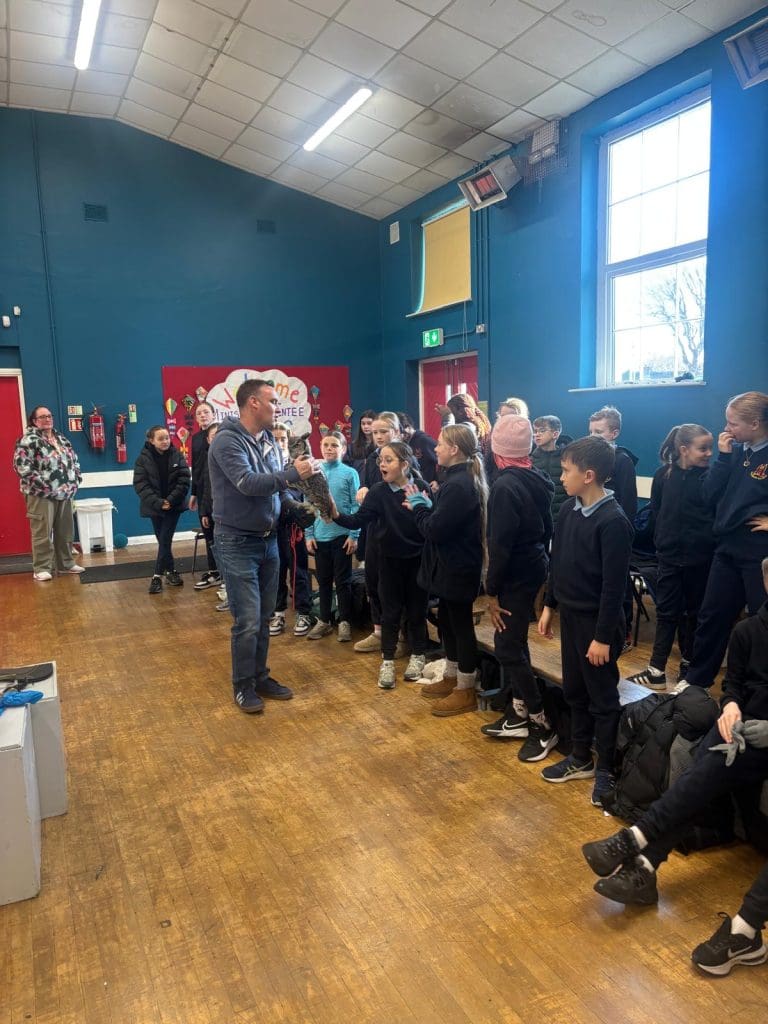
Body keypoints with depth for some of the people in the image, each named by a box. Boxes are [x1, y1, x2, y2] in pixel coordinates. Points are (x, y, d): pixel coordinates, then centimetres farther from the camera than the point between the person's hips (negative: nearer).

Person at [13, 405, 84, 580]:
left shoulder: (61, 438, 16)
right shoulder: (28, 440, -8)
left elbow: (74, 460, 22)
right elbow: (22, 466, -17)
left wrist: (76, 479, 8)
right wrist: (41, 484, -19)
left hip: (64, 493, 7)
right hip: (41, 494, -7)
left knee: (65, 531, 12)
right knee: (42, 532, -5)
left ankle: (66, 563, 23)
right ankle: (41, 568, 3)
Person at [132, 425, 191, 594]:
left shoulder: (177, 455, -3)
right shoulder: (143, 458, -4)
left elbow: (184, 480, -7)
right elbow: (140, 485, -10)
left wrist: (171, 500, -18)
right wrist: (158, 502, -20)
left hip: (174, 505, -1)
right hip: (155, 507, 1)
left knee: (165, 540, -6)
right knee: (163, 541, 9)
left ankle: (158, 575, -1)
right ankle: (171, 571, 21)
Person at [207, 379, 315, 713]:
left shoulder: (269, 440, 8)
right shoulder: (227, 441, -15)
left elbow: (275, 487, 8)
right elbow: (248, 484, -28)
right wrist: (294, 473, -22)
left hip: (269, 540, 7)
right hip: (238, 543, -7)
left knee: (264, 617, 15)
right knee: (248, 621, -3)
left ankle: (260, 677, 29)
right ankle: (243, 685, 16)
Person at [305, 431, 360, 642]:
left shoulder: (350, 473, -5)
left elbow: (356, 506, -6)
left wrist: (354, 535, -11)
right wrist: (309, 534, 1)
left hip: (342, 535, -3)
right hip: (320, 535, 3)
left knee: (343, 580, 6)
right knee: (323, 580, 13)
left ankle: (344, 622, 18)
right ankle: (324, 620, 25)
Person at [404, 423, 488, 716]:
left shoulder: (458, 485, -24)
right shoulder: (462, 478, 9)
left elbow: (435, 529, -24)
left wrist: (418, 505, -8)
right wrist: (425, 504, 0)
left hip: (458, 568, -10)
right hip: (452, 564, 10)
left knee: (461, 625, 2)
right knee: (447, 620, 20)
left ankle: (466, 692, 15)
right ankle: (451, 678, 35)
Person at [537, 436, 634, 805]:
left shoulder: (613, 521, -21)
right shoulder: (568, 509, 1)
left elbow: (614, 585, -19)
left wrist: (603, 636, -17)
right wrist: (549, 606, 12)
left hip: (597, 621, -7)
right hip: (569, 615, 7)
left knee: (602, 699, 8)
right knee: (574, 691, 18)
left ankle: (606, 770, 25)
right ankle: (581, 759, 35)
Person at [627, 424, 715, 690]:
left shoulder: (710, 476, -6)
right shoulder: (663, 475, -1)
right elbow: (655, 513, 6)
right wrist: (661, 542, 3)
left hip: (700, 558, -1)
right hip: (670, 555, 1)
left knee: (694, 613, 12)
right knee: (667, 612, 6)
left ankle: (689, 666, 24)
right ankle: (656, 670, 9)